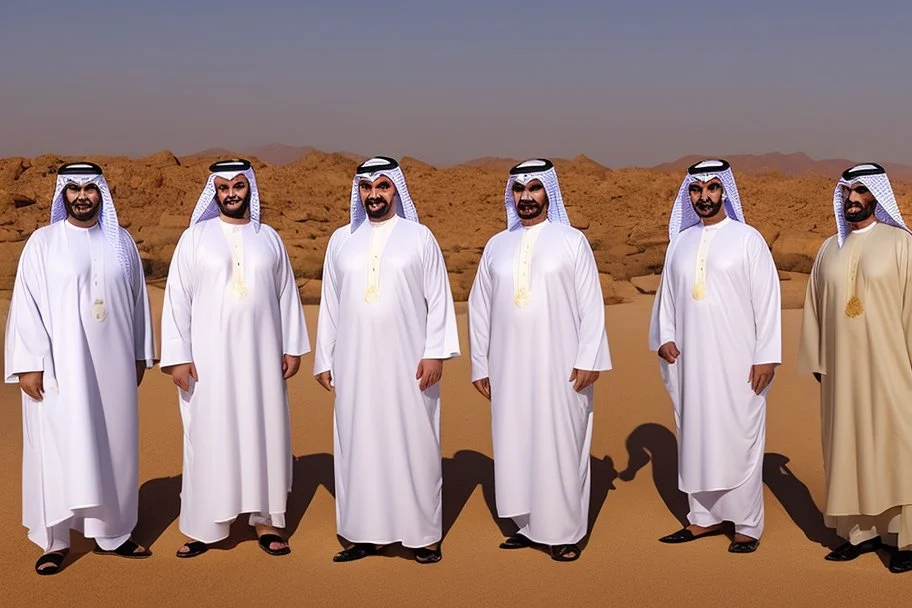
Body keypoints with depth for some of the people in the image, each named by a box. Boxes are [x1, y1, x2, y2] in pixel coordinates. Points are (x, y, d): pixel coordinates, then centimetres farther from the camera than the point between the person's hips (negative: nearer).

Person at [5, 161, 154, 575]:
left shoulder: (121, 242, 7)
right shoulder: (42, 242, -2)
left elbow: (138, 300, 12)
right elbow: (26, 304, -6)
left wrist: (140, 355, 11)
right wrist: (29, 363, -12)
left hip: (113, 365, 3)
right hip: (60, 366, -3)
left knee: (113, 445, 8)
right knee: (59, 449, 1)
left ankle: (111, 533, 20)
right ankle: (54, 541, 11)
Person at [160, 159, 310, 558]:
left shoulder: (269, 238, 8)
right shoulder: (195, 237, 1)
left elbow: (287, 295, 10)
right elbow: (177, 298, -2)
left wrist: (293, 347, 5)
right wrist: (178, 356, -7)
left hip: (260, 354, 2)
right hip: (210, 356, -2)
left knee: (263, 432, 5)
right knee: (209, 436, 2)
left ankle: (264, 518, 16)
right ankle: (203, 525, 12)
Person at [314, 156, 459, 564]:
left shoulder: (420, 237, 2)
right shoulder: (341, 240, 10)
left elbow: (438, 299, -1)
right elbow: (329, 304, 11)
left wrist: (435, 353, -9)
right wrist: (323, 359, 8)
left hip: (407, 361, -3)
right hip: (355, 363, 3)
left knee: (414, 443, 1)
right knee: (359, 445, 5)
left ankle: (423, 534, 10)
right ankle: (366, 533, 14)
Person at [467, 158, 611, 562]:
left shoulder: (572, 240, 1)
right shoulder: (497, 245, 10)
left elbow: (591, 304, -3)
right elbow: (479, 307, 11)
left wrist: (589, 359, -9)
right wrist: (480, 364, 8)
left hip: (559, 366, -3)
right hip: (509, 367, 4)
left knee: (560, 445, 0)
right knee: (515, 444, 8)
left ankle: (564, 531, 12)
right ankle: (528, 525, 21)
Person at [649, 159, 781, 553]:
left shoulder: (748, 239, -2)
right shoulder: (680, 242, 11)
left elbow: (766, 299, -5)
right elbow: (667, 295, 15)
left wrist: (766, 356, -9)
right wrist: (664, 337, 0)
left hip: (736, 362, -4)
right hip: (689, 359, 4)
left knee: (739, 439, 0)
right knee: (695, 436, 8)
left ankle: (747, 525, 10)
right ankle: (705, 517, 20)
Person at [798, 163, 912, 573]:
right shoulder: (830, 249, 10)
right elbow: (815, 307, 11)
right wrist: (816, 361, 9)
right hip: (842, 368, 4)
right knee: (849, 446, 7)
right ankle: (863, 531, 17)